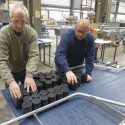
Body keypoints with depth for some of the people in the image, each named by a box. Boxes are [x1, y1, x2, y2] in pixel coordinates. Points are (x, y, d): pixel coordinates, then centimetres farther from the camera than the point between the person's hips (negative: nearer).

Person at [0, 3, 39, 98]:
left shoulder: (32, 32, -17)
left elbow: (34, 55, -24)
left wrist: (29, 75, -38)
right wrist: (10, 81, -43)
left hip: (26, 70, 2)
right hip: (10, 72, -2)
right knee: (12, 96, 13)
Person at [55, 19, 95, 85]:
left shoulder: (90, 38, -16)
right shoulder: (67, 35, -30)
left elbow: (90, 56, -17)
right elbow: (60, 54, -43)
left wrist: (88, 73, -28)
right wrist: (67, 71, -58)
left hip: (78, 66, 4)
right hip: (63, 67, -3)